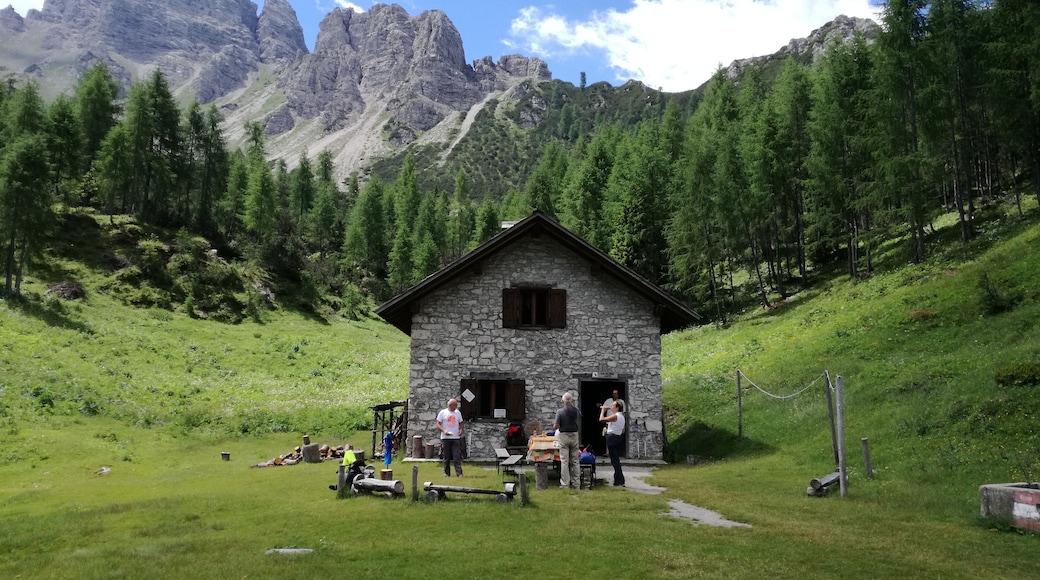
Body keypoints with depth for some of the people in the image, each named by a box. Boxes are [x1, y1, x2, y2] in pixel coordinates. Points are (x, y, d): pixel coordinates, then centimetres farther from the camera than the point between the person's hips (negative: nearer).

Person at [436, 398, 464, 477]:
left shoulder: (458, 413, 11)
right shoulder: (442, 413, 1)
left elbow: (460, 423, 20)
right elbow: (438, 425, -1)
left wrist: (461, 430, -1)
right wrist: (444, 430, -18)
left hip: (456, 438, 2)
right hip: (445, 438, -2)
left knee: (457, 456, -6)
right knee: (447, 457, 5)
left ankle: (459, 473, -8)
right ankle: (446, 473, 14)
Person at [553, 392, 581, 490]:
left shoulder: (560, 411, -13)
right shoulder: (576, 410, -2)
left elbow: (555, 426, -15)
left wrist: (554, 424, 7)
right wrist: (572, 405, 22)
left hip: (564, 436, -3)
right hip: (574, 435, 3)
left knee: (564, 461, 0)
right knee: (574, 460, 10)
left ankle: (565, 484, 0)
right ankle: (575, 483, 13)